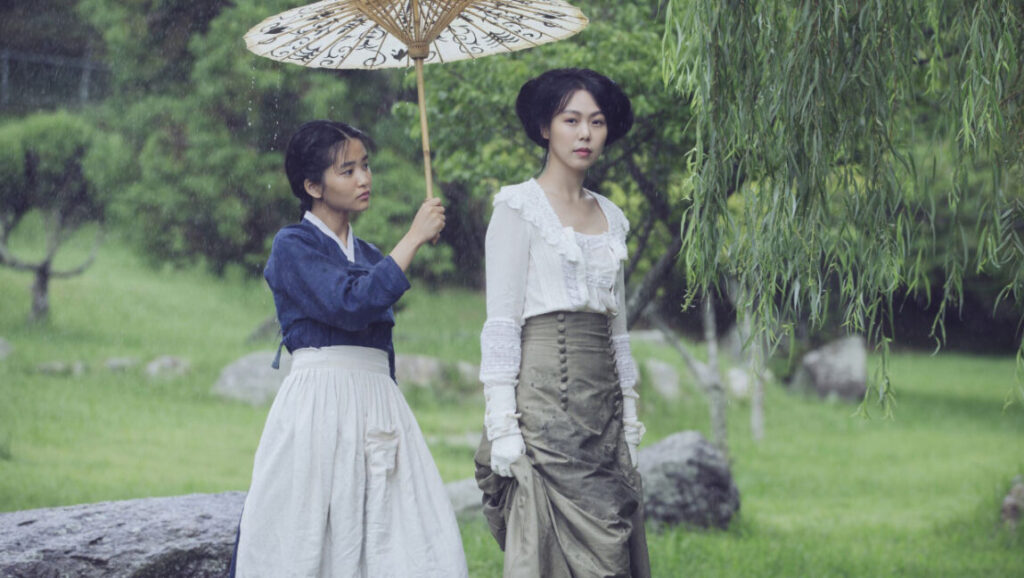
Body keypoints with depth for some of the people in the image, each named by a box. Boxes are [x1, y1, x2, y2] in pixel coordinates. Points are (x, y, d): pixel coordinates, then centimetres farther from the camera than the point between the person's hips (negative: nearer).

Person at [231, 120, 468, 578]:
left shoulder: (370, 257, 18)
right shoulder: (293, 246, -2)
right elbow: (351, 305, -17)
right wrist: (413, 240, -11)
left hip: (378, 403, 6)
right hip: (319, 404, -6)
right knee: (311, 539, -6)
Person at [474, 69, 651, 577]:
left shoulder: (610, 217, 18)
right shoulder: (519, 208, -1)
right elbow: (500, 324, -7)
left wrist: (629, 421, 15)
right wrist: (502, 423, -14)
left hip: (601, 397, 6)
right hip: (546, 392, -6)